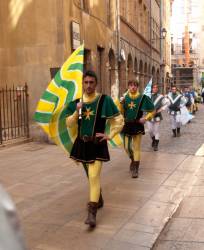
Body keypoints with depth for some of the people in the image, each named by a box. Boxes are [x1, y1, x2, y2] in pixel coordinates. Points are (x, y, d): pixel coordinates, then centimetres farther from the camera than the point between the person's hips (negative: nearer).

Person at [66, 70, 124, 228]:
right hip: (82, 144, 5)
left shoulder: (105, 100, -9)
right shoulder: (76, 103, 3)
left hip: (97, 145, -5)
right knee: (91, 176, 20)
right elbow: (69, 124, 0)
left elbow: (119, 120, -4)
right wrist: (77, 111, -15)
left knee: (94, 177, -13)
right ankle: (98, 199, 43)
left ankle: (92, 212, -10)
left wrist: (110, 136, -9)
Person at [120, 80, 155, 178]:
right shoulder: (125, 98, 0)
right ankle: (133, 160, 40)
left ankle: (136, 169, 12)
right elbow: (121, 112, 0)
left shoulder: (142, 98, -7)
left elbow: (152, 111, 1)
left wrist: (145, 118, -13)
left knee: (136, 148, 3)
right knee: (127, 147, 9)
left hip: (137, 125, -3)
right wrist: (121, 103, -14)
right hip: (127, 125, 3)